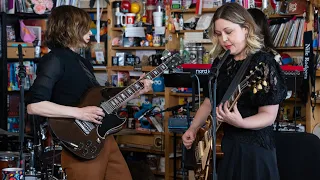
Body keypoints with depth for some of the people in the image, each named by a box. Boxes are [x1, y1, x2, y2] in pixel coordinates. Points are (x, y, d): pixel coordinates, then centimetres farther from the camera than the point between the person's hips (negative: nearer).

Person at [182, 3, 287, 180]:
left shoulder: (264, 62, -12)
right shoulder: (221, 62, 7)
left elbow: (269, 115, -15)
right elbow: (209, 102, 15)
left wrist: (240, 122, -31)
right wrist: (193, 129, 1)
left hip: (253, 148, -6)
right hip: (221, 144, 6)